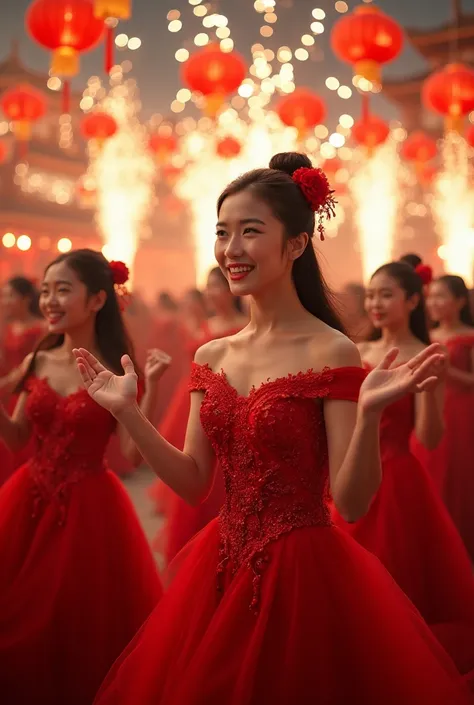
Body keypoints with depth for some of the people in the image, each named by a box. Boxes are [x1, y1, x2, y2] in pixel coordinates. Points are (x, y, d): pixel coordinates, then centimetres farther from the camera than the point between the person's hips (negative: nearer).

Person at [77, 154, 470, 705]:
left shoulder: (330, 351, -14)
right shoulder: (212, 357, 4)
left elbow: (351, 503, -16)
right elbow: (193, 482, 5)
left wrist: (369, 415, -32)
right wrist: (127, 412, 0)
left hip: (302, 572, -6)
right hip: (221, 570, 6)